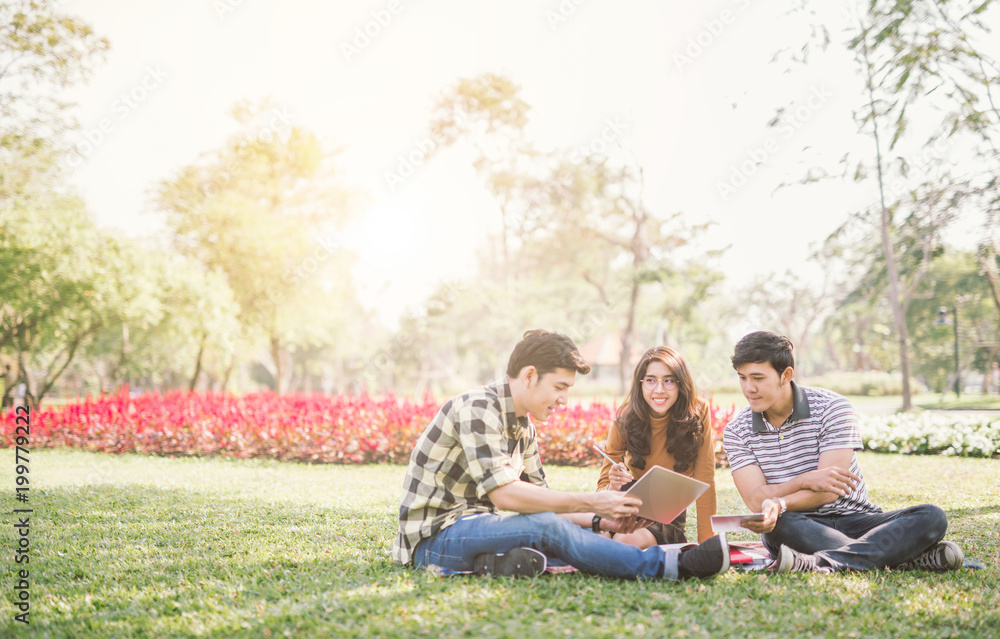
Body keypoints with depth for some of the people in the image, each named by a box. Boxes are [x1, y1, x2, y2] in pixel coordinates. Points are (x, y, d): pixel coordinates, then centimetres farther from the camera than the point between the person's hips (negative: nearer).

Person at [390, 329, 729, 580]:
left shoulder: (523, 428, 13)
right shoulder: (478, 407, -16)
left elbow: (537, 499, 10)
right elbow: (503, 493, -25)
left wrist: (598, 521, -6)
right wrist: (590, 503, -24)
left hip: (473, 525, 9)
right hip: (433, 536, -9)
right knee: (547, 528, -29)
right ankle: (669, 566, -28)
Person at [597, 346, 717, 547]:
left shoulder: (697, 414, -14)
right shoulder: (625, 423, -11)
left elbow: (704, 482, -11)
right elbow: (604, 487, -9)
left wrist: (707, 543, -16)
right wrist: (612, 487, -34)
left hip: (670, 517, -2)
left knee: (627, 540, -31)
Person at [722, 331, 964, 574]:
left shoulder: (832, 407, -7)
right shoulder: (737, 431, 0)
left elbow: (827, 493, -15)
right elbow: (755, 500, -11)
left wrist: (779, 504, -35)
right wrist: (804, 481, -29)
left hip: (855, 519, 1)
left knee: (932, 517, -24)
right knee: (776, 526, -37)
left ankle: (817, 564, -46)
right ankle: (898, 557, -37)